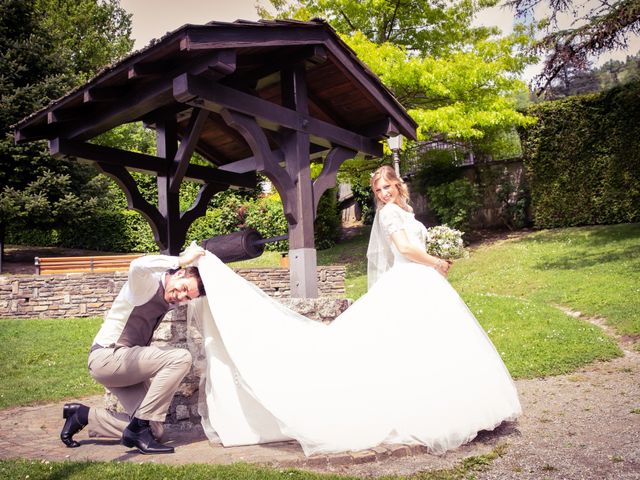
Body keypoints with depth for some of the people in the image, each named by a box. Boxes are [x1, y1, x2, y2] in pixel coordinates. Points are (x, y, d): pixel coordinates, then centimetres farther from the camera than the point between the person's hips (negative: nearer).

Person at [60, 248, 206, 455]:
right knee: (181, 358, -25)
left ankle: (83, 415, 14)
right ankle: (139, 428, -18)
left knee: (154, 429, 1)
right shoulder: (148, 282, -15)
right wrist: (181, 260, -32)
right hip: (107, 356, -9)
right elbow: (138, 266, -41)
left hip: (125, 363, 9)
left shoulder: (169, 301, 9)